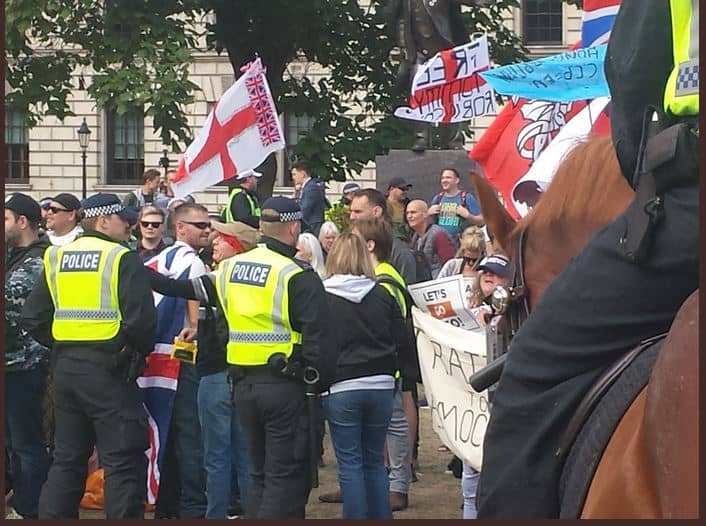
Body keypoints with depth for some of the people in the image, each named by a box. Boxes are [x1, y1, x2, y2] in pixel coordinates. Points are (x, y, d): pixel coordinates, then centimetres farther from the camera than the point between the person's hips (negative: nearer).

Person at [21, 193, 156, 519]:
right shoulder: (123, 260, -8)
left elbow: (33, 318, 10)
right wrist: (141, 351, 1)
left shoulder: (56, 258, 10)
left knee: (66, 459, 15)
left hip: (64, 367, 6)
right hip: (108, 369, -6)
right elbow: (140, 320, -17)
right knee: (123, 462, -2)